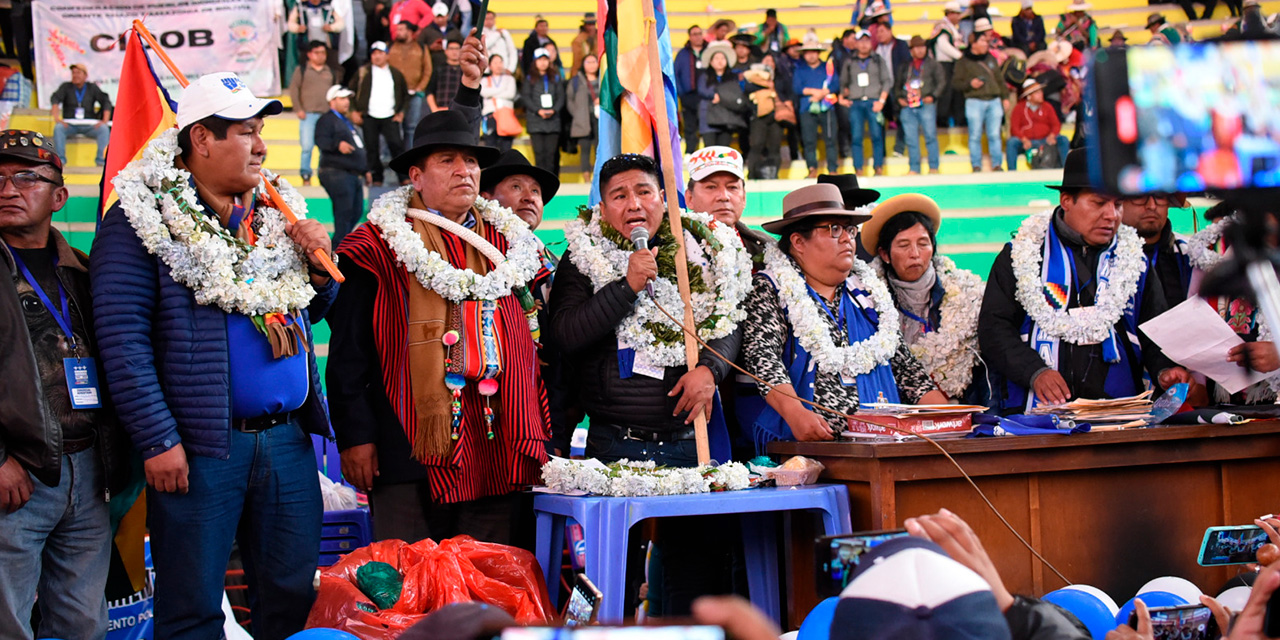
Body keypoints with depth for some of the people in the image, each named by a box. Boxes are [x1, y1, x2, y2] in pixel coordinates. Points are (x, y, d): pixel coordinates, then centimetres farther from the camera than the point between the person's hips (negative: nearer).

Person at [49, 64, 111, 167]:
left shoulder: (92, 88, 11)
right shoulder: (66, 87, 9)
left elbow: (106, 102, 3)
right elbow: (55, 99, -7)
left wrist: (105, 121, -14)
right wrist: (57, 118, -25)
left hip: (88, 125, 0)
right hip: (70, 125, 0)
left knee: (104, 129, -29)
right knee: (58, 128, -32)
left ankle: (101, 160, -31)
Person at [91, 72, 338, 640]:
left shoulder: (276, 212, 15)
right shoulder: (141, 216, -5)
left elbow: (309, 313, 25)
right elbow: (122, 336, -11)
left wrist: (319, 268, 3)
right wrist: (157, 441, -16)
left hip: (287, 439, 6)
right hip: (201, 446, -6)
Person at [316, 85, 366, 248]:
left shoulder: (346, 121, 26)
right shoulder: (327, 120, -4)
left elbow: (358, 148, 33)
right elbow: (321, 140, -22)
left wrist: (365, 169, 32)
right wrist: (337, 144, -40)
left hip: (353, 174, 10)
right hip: (337, 173, -10)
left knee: (357, 211, 9)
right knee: (344, 210, -13)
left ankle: (339, 242, 18)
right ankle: (340, 245, -10)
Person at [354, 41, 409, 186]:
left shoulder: (396, 73, 9)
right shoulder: (363, 72, 5)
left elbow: (404, 94, 20)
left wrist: (401, 112, 11)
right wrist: (354, 111, 3)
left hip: (390, 118, 0)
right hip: (369, 118, 0)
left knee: (397, 145, -9)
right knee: (372, 148, 2)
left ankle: (404, 178, -5)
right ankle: (375, 178, 12)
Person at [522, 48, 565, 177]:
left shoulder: (555, 77, 15)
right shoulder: (530, 78, 10)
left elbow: (561, 96, 9)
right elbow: (525, 97, 1)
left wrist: (554, 110, -9)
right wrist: (538, 111, -13)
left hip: (553, 119, 1)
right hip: (535, 120, -1)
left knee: (552, 152, -5)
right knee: (539, 151, -8)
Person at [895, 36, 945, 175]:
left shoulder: (933, 64, 9)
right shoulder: (904, 67, 18)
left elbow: (941, 81, 3)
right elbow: (897, 85, 24)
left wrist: (933, 96, -9)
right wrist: (899, 97, 7)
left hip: (926, 105, -3)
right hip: (907, 107, 3)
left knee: (930, 136, -9)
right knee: (911, 140, 1)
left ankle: (934, 167, -3)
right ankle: (914, 169, 6)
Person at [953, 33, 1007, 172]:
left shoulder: (991, 59, 18)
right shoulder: (963, 62, 3)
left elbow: (999, 80, 24)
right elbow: (955, 83, 0)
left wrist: (1005, 97, 17)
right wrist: (970, 83, -15)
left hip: (994, 101, 4)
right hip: (975, 102, -4)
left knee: (994, 135, 0)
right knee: (975, 136, -3)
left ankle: (996, 165, 5)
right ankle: (976, 166, 2)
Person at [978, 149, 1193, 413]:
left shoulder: (1133, 260, 19)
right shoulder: (1021, 255, 10)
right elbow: (993, 328, 4)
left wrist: (1164, 370, -2)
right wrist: (1035, 372, -12)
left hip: (1118, 410, 2)